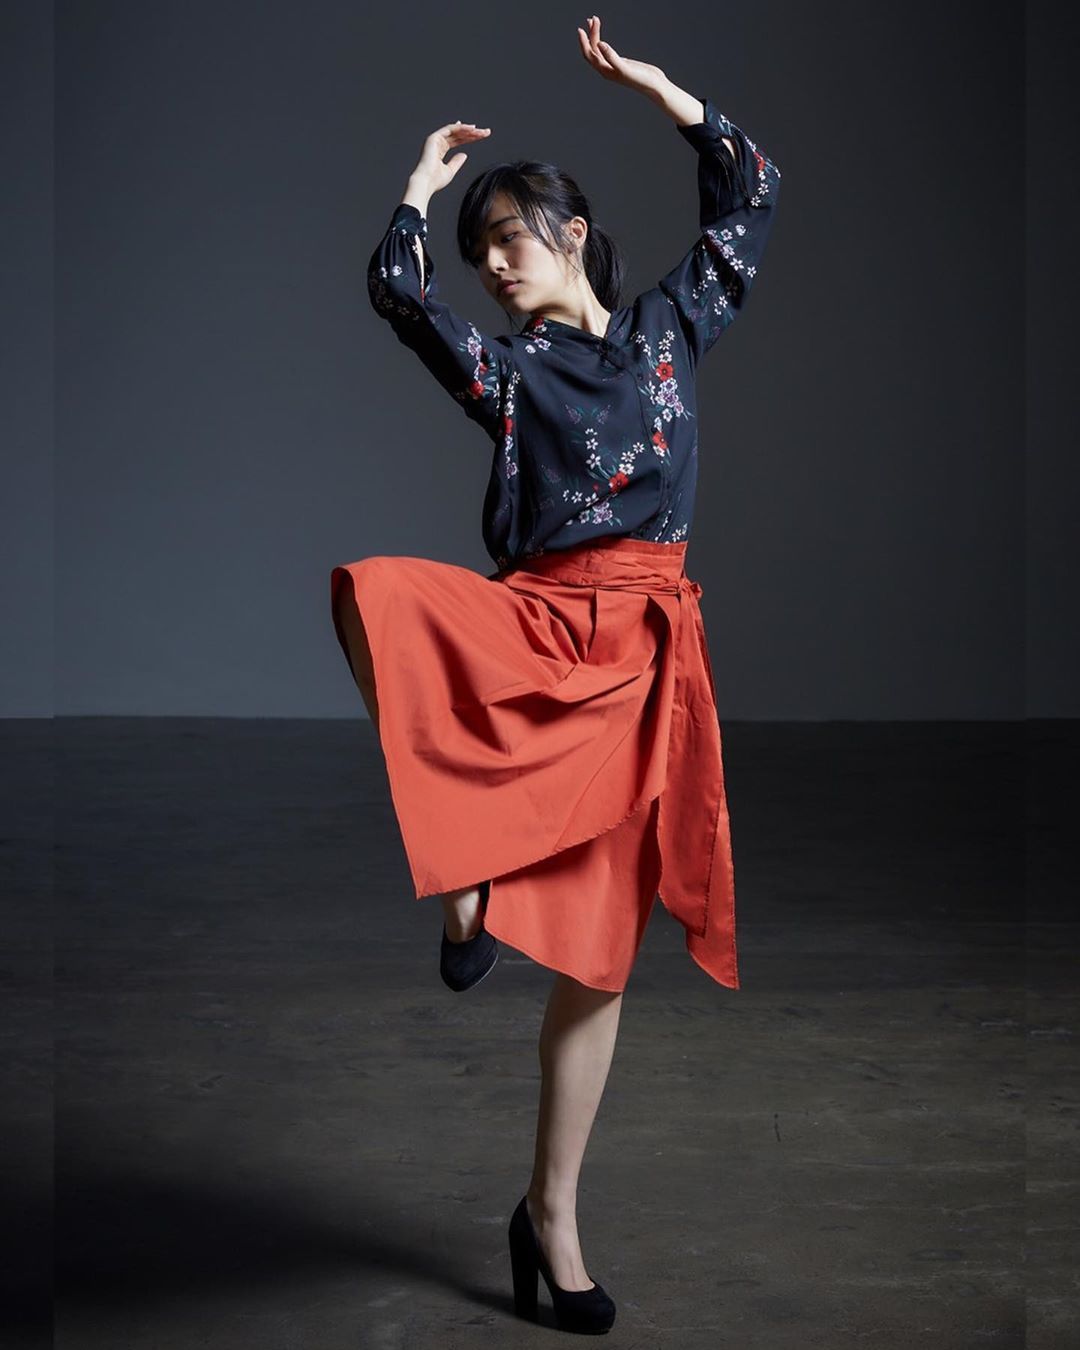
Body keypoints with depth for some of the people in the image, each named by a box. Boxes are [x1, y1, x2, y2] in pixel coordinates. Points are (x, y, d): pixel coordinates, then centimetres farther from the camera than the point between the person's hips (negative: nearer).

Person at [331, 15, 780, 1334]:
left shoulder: (669, 325, 16)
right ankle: (464, 867, -21)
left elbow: (752, 189, 18)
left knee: (598, 946, 0)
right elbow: (394, 286, -2)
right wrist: (423, 184, 14)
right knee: (369, 589, -34)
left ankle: (552, 1213, 12)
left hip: (639, 644, 0)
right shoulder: (504, 366, 12)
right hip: (534, 623, 0)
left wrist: (656, 87, 18)